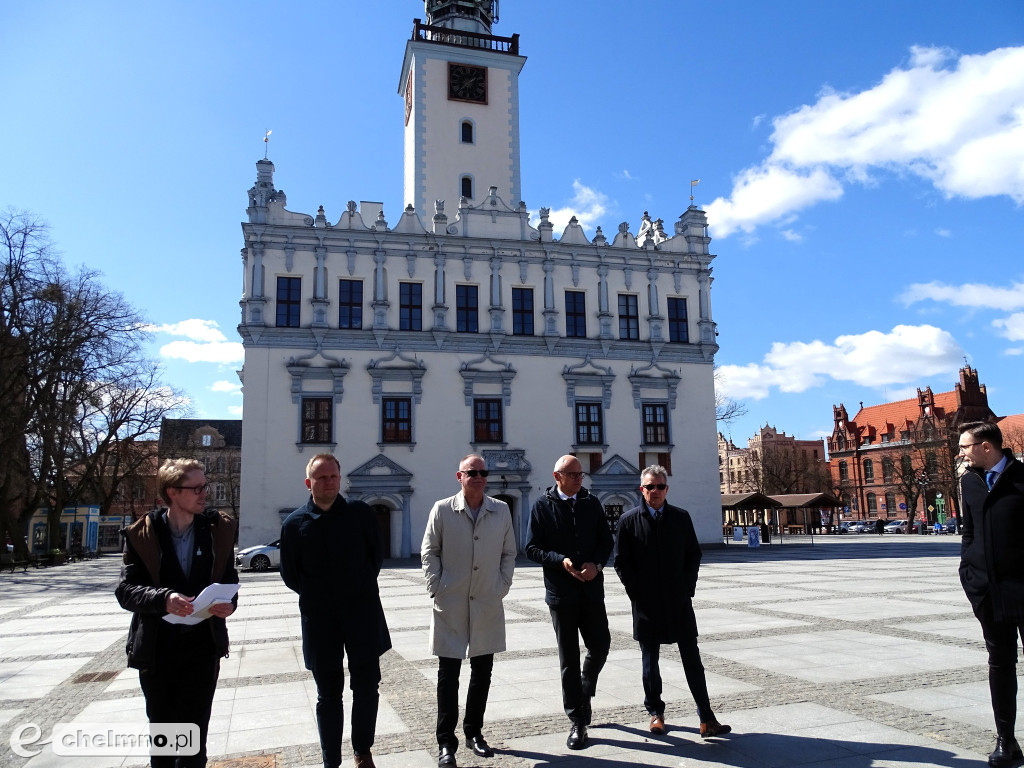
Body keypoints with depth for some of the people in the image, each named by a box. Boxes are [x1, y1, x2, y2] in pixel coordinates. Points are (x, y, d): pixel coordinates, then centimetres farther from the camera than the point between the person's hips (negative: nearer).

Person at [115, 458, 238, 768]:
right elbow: (125, 589, -9)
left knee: (194, 737, 3)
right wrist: (163, 598, -27)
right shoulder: (141, 534, -5)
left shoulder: (219, 528, 0)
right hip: (156, 649, 0)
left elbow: (229, 577, 6)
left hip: (202, 646, 0)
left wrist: (229, 602, -15)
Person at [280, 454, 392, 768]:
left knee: (367, 683, 4)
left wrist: (361, 587, 3)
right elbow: (290, 575, 7)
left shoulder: (359, 513, -1)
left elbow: (376, 555, 8)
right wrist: (315, 597, 4)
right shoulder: (294, 523, -1)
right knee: (328, 692, 10)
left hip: (361, 612, 0)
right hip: (319, 619, 0)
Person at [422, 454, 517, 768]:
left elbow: (508, 553, 8)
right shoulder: (442, 510, -4)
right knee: (448, 675, 4)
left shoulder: (501, 510, 2)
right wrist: (436, 589, -6)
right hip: (450, 605, -2)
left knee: (482, 672, 13)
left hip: (488, 605, 3)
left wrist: (503, 586, 0)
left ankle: (474, 732, 30)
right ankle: (446, 742, 17)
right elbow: (429, 552, 0)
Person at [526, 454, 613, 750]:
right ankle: (577, 722, 17)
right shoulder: (542, 506, -2)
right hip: (561, 592, -2)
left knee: (600, 647, 6)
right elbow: (532, 549, -3)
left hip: (592, 589, 3)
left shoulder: (592, 504, 7)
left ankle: (585, 693, 36)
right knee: (569, 659, 6)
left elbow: (606, 540, 9)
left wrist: (596, 564, -10)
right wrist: (561, 561, -19)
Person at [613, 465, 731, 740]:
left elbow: (694, 554, 10)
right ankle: (656, 713, 25)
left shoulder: (681, 517, 5)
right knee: (650, 662, 10)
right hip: (646, 604, -1)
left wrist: (688, 587, 0)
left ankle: (706, 719, 7)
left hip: (679, 602, 1)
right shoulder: (629, 520, -2)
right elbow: (621, 562, -1)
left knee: (692, 659, 3)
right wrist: (636, 593, -6)